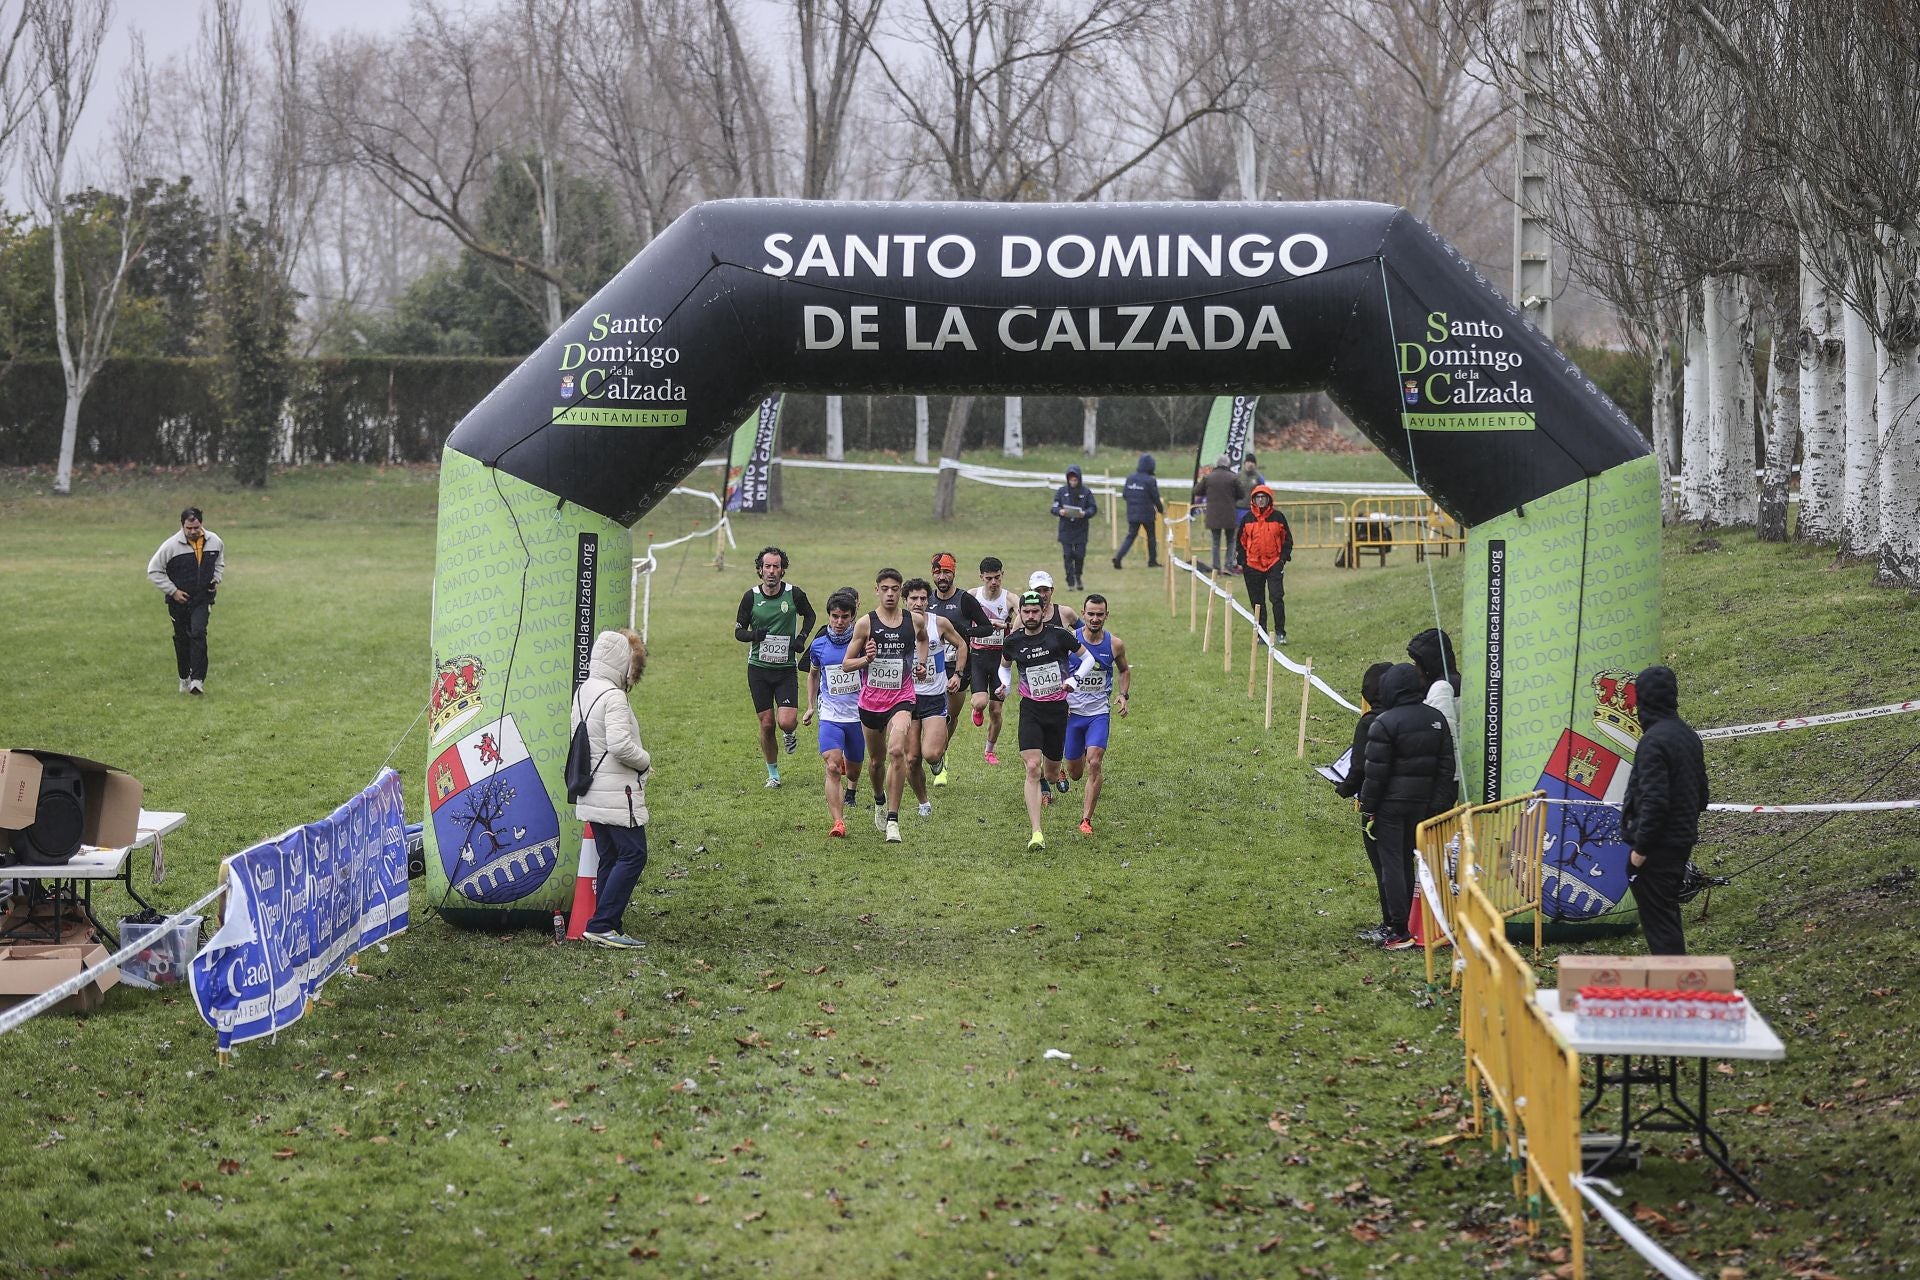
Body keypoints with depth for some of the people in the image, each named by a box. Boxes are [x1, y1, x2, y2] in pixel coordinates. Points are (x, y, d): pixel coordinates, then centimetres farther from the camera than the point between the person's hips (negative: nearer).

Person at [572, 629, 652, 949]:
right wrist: (645, 760, -6)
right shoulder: (613, 697, -17)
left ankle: (606, 928, 12)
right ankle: (601, 925, -9)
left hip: (592, 792, 10)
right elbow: (620, 744, -26)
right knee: (633, 854, -5)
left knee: (609, 858, 13)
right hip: (616, 794, -10)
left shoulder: (583, 691, 12)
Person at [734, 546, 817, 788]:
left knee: (787, 722, -14)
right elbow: (738, 631, 2)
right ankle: (773, 773, 20)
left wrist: (802, 637, -3)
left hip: (786, 668, -1)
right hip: (759, 667, 1)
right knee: (766, 724, 2)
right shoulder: (751, 596, -5)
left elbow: (809, 615, 15)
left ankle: (790, 733, 24)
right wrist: (754, 635, -20)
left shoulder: (794, 594, -6)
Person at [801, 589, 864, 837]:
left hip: (857, 715, 0)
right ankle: (838, 822, -19)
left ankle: (851, 789, 54)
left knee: (853, 768, 16)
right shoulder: (819, 645, 0)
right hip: (830, 716, 0)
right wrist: (810, 706, 19)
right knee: (832, 768, -18)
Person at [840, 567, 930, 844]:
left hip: (901, 699, -1)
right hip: (871, 700, 1)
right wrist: (866, 659, -19)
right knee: (876, 759, 16)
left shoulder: (914, 621, 1)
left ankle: (892, 820, -21)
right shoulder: (865, 623, -4)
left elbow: (923, 639, 27)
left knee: (896, 751, -23)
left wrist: (921, 662, 10)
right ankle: (879, 799, 49)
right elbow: (846, 664, 0)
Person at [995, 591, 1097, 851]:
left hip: (1057, 709, 1)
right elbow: (1004, 666, 20)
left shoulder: (1059, 635, -7)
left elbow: (1088, 657, 4)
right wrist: (1006, 684, 0)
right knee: (1032, 768, -17)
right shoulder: (1013, 642, -1)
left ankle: (1043, 785, 56)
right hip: (1030, 710, 0)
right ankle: (1036, 833, -21)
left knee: (1051, 768, 13)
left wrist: (1074, 679, -12)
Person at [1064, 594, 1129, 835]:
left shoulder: (1114, 644, -4)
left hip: (1100, 713, 0)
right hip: (1072, 712, 0)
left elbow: (1124, 671, 16)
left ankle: (1086, 819, -13)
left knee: (1093, 763, -19)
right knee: (1075, 773, 8)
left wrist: (1122, 695, 1)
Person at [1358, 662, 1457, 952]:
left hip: (1390, 805, -6)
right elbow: (1446, 767, 8)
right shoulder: (1436, 719, 6)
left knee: (1392, 864, -1)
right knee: (1408, 861, 17)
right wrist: (1438, 806, 11)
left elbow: (1375, 772, -14)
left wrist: (1367, 809, -5)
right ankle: (1407, 923, 21)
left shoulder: (1384, 723, -15)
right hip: (1422, 805, 6)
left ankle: (1400, 931, -2)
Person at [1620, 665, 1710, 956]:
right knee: (1669, 913, 20)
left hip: (1658, 846, -9)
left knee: (1657, 920, -4)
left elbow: (1654, 801, -24)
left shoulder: (1653, 741, -19)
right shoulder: (1688, 735, 10)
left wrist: (1640, 847, -18)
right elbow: (1701, 793, 17)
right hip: (1683, 841, 9)